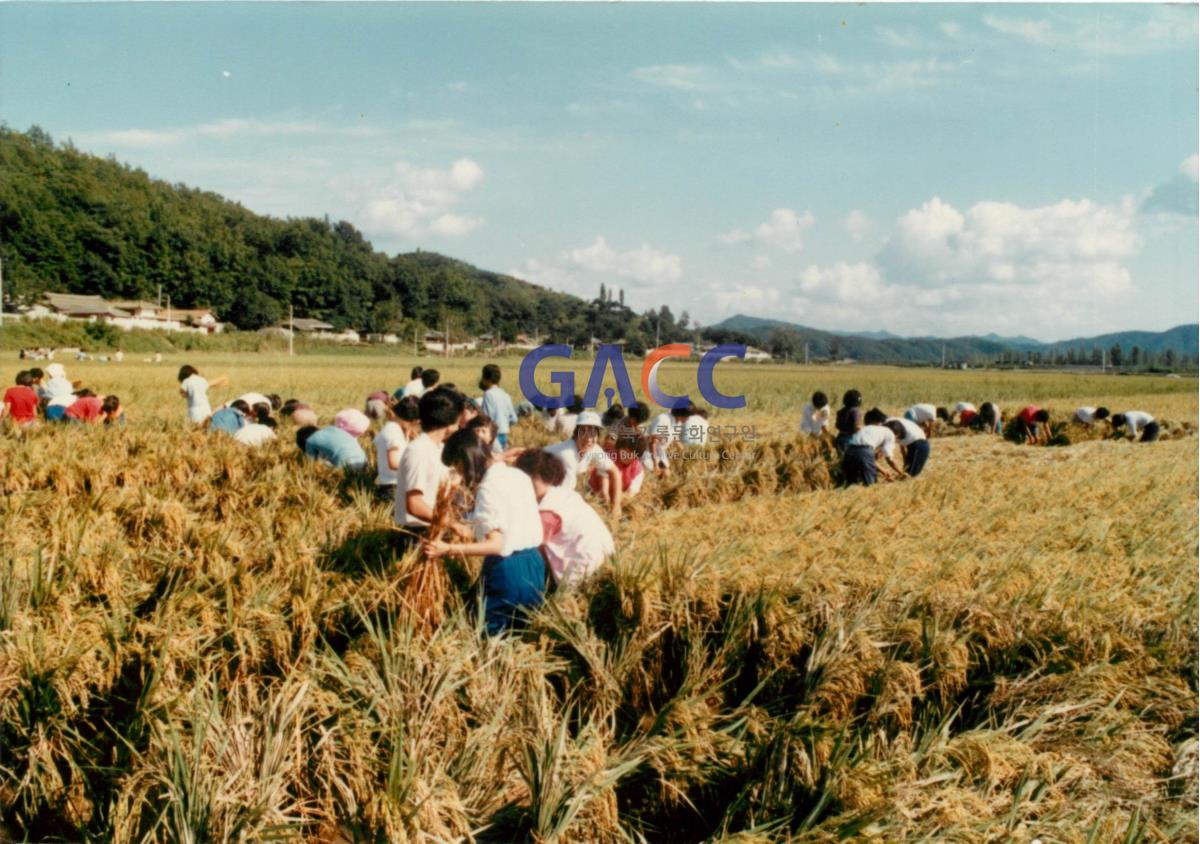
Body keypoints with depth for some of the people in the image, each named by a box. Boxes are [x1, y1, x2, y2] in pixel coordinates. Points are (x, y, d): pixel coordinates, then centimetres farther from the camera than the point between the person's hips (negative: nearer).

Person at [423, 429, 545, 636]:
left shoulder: (489, 487, -17)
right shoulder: (519, 475, 8)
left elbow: (496, 545, -21)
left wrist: (448, 548, -21)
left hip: (507, 571, -8)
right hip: (533, 564, 9)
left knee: (495, 634, 3)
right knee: (520, 632, 19)